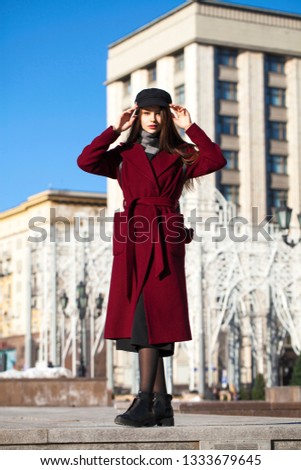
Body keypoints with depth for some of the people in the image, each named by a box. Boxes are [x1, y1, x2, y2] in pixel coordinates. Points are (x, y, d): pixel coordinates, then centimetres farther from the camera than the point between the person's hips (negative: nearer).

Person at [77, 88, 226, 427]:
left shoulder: (180, 157, 13)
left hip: (165, 244, -2)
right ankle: (161, 405, 7)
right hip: (132, 243, 3)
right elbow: (86, 162, 0)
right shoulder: (124, 156, 16)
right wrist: (115, 130, 1)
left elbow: (216, 160, -5)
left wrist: (190, 128, -1)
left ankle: (145, 402, -16)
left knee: (150, 317, -13)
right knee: (142, 321, 1)